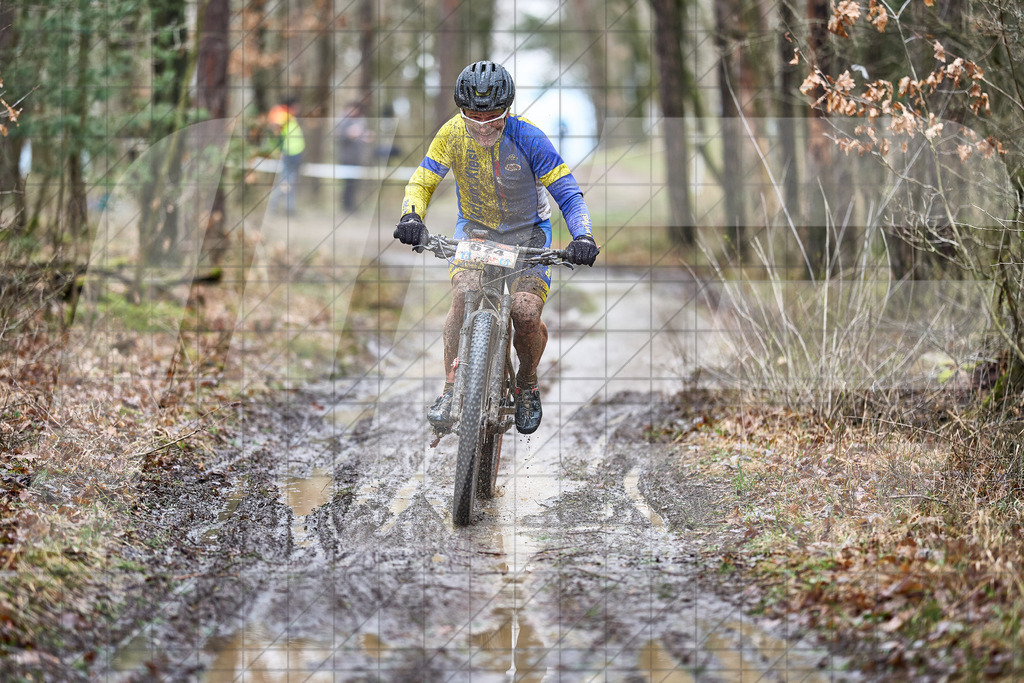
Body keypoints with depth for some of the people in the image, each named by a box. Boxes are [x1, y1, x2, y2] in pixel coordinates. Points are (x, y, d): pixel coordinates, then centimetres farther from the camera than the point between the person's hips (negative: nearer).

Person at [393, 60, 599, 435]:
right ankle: (450, 389, -17)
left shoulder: (527, 138, -23)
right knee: (464, 293, -27)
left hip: (526, 231, -1)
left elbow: (567, 192, -21)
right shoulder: (453, 133, -16)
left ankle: (527, 384, 10)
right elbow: (422, 181, -10)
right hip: (475, 227, 1)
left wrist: (583, 236, -38)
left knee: (526, 313, -21)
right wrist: (411, 216, -31)